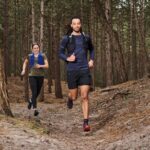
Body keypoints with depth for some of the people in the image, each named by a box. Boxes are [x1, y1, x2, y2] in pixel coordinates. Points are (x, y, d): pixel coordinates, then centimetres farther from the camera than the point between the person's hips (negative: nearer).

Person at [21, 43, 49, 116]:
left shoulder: (43, 56, 1)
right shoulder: (29, 56, 4)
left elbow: (47, 65, -6)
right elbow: (25, 63, 22)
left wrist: (40, 66, -24)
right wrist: (23, 70, 7)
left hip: (40, 76, 2)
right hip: (32, 76, -2)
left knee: (37, 93, 15)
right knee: (34, 93, -15)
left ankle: (31, 101, 46)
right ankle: (35, 109, -18)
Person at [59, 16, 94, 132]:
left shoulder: (86, 38, 7)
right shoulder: (66, 39, 0)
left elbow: (91, 49, 26)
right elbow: (60, 53, 6)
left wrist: (92, 60, 7)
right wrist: (68, 58, -16)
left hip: (85, 70, 1)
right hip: (72, 70, 0)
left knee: (85, 97, -10)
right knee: (74, 97, 10)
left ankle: (86, 123, -8)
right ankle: (70, 97, 51)